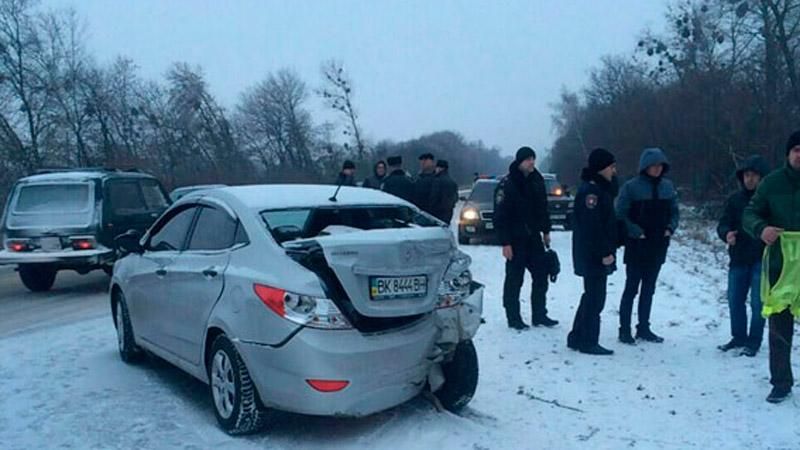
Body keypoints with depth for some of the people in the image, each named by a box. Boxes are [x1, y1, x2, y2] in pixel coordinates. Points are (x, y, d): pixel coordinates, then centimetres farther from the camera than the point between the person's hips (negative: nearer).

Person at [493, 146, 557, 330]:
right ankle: (513, 318, 14)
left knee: (541, 276, 9)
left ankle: (539, 315, 22)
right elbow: (500, 216, -15)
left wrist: (546, 231, 15)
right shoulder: (507, 184, -14)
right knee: (514, 280, 2)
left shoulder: (537, 180, 6)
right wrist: (505, 242, -18)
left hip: (534, 237, 6)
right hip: (515, 239, -6)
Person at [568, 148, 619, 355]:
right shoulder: (590, 190, -19)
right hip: (593, 255, -11)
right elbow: (592, 226, -24)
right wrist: (604, 253, -22)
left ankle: (577, 337, 25)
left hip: (596, 254, 11)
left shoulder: (601, 188, 14)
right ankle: (588, 342, 7)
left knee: (592, 296, 16)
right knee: (595, 298, -3)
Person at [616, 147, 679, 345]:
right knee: (631, 288, 0)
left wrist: (671, 228, -4)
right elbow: (621, 215, -10)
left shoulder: (667, 186, 5)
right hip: (636, 246, -5)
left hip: (659, 245, 5)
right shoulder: (631, 187, -11)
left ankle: (644, 328, 24)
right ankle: (625, 330, 8)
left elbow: (674, 212, 13)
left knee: (649, 288, 13)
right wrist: (637, 232, -18)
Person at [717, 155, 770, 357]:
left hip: (762, 260, -4)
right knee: (735, 300, 10)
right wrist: (726, 234, -20)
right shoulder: (735, 199, 4)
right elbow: (723, 224, 1)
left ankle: (754, 341, 14)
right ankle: (739, 337, 25)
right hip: (738, 259, 4)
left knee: (757, 302, 1)